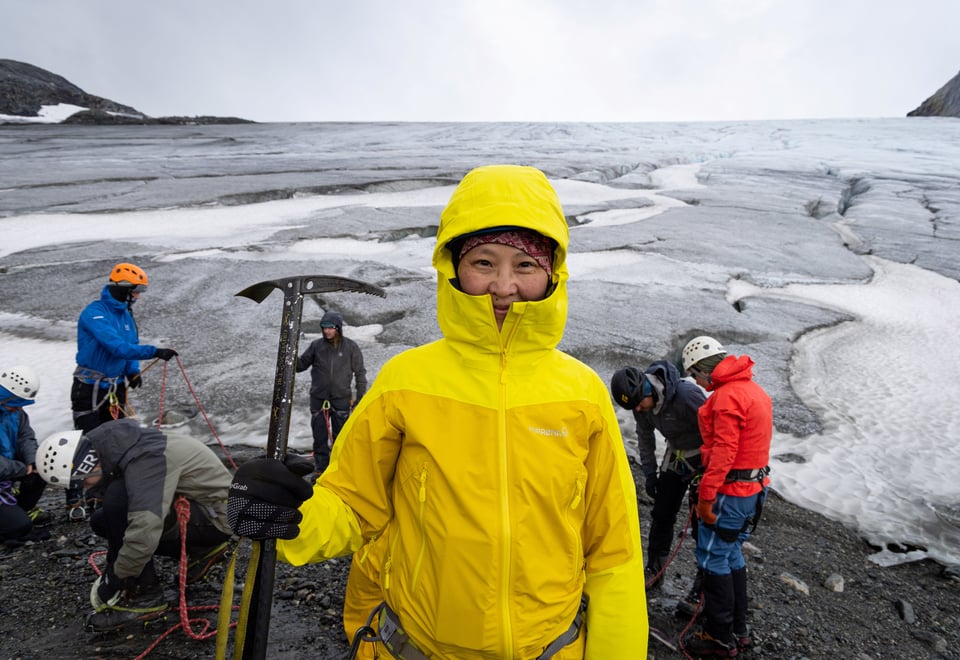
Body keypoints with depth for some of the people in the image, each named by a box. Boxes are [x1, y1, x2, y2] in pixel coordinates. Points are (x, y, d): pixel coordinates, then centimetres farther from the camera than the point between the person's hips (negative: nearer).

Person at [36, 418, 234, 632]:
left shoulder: (144, 461, -29)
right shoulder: (112, 444, 1)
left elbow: (144, 533, -35)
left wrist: (114, 580, -19)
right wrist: (112, 567, 10)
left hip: (215, 515, -10)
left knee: (118, 498, -25)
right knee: (102, 521, 10)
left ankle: (145, 596, -10)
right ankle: (199, 551, 14)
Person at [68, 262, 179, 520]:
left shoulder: (126, 314, 6)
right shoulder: (94, 313, -20)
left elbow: (131, 345, 14)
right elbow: (115, 345, -32)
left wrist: (133, 371, -4)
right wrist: (154, 352, -39)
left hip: (116, 387, 8)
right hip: (90, 388, -7)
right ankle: (75, 501, 7)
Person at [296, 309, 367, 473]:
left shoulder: (350, 347, -3)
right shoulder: (316, 345, 1)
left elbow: (359, 372, 2)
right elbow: (301, 365, 9)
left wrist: (360, 396, -1)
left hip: (341, 399, -1)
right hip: (318, 398, 2)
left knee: (340, 436, 6)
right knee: (319, 436, 6)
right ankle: (321, 468, 17)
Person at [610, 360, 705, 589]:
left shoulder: (687, 394, -34)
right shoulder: (641, 401, -12)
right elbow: (645, 437, 4)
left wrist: (704, 470, -21)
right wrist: (649, 472, 1)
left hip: (703, 459, -6)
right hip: (675, 457, 6)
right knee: (662, 514, 9)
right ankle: (654, 571, 22)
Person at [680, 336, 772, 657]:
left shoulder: (727, 395, -20)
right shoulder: (753, 389, 12)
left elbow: (723, 451, -24)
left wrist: (706, 496, -21)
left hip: (730, 492, -10)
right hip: (752, 488, 10)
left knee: (712, 559, 1)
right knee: (731, 556, 19)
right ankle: (738, 629, 31)